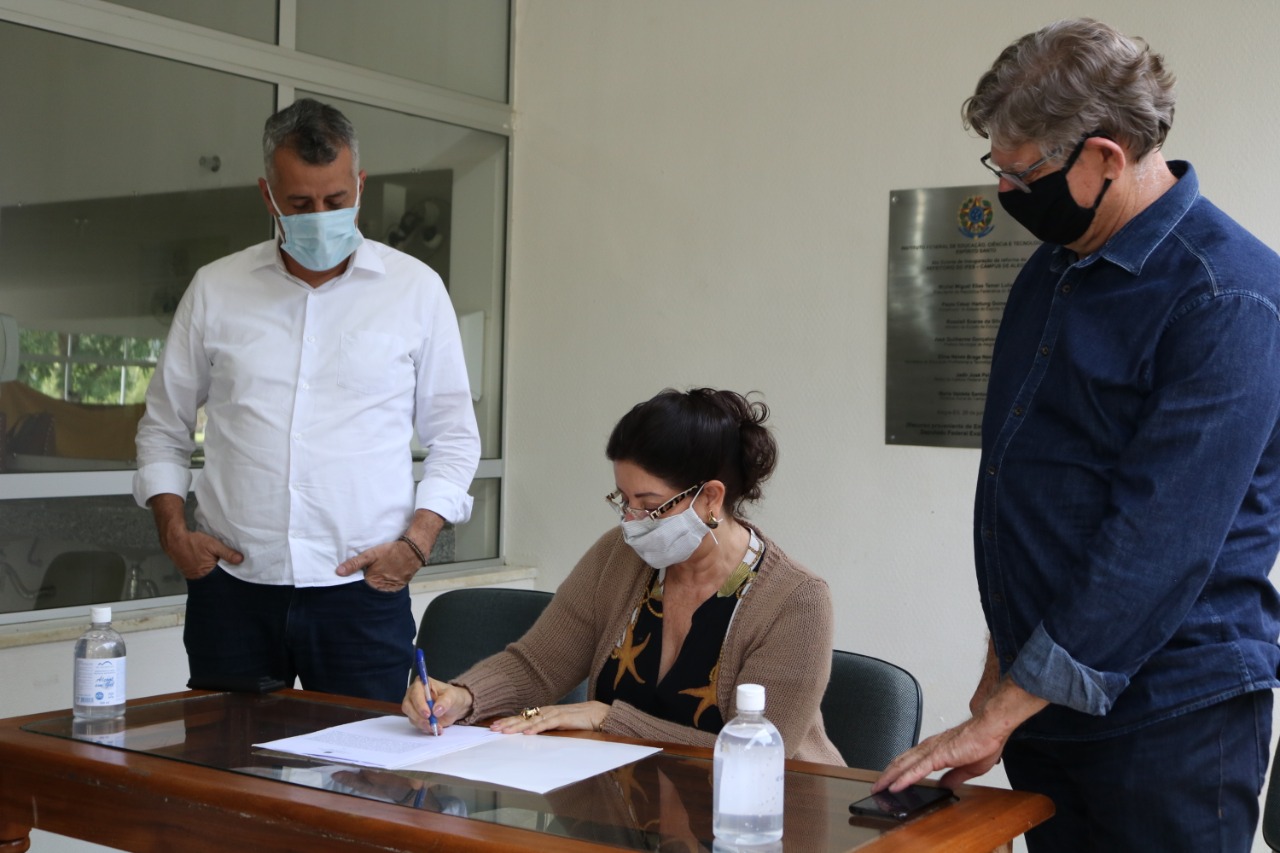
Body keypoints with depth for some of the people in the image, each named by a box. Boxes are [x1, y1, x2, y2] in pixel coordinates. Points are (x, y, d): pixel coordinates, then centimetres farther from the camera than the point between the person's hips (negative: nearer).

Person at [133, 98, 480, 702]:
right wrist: (172, 529, 1)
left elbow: (453, 436, 8)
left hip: (362, 590, -1)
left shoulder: (416, 290, 4)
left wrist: (416, 541, -4)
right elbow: (163, 428, 16)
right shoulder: (215, 290, 8)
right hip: (231, 588, 2)